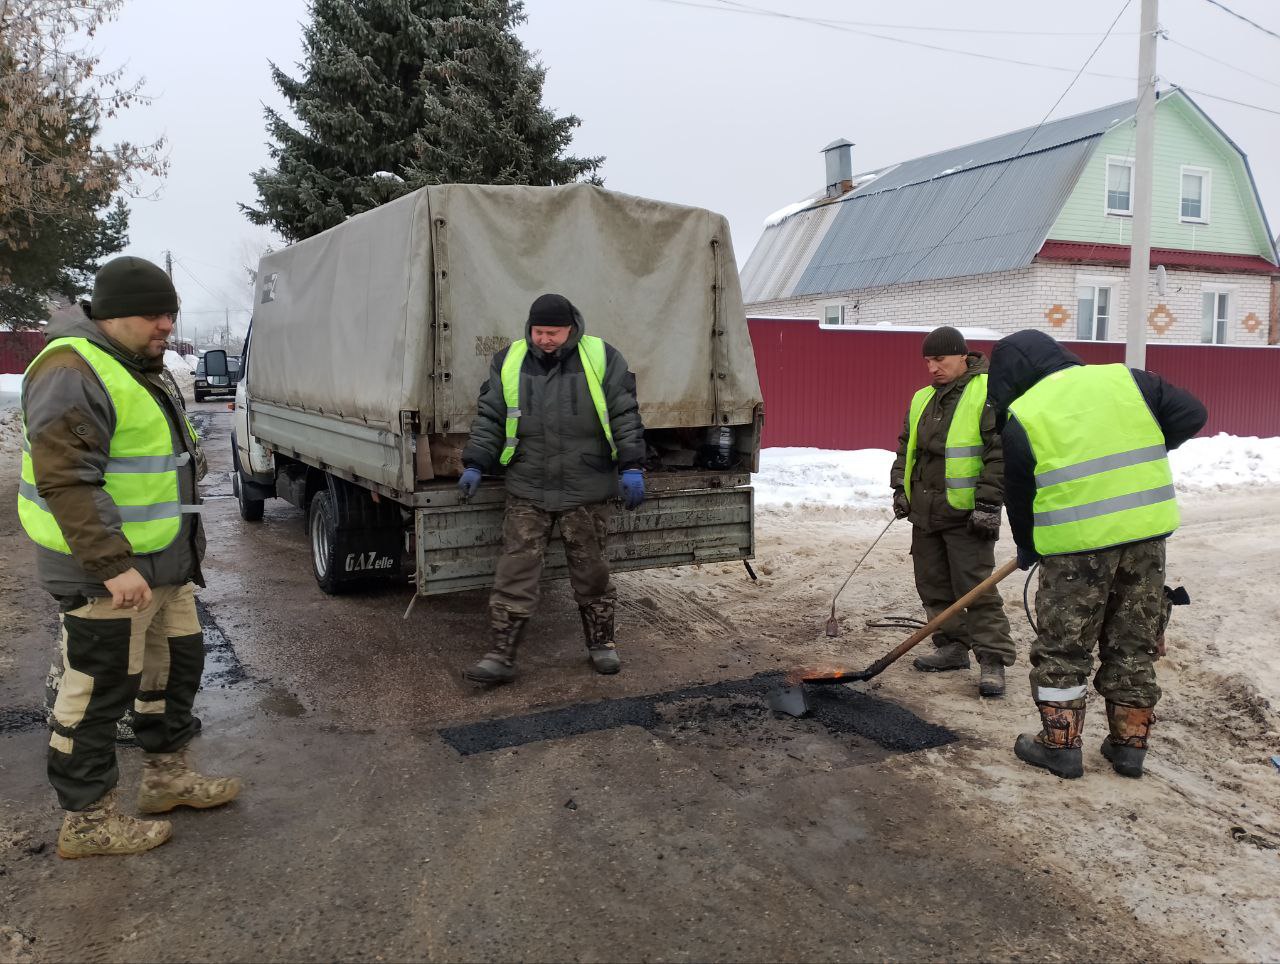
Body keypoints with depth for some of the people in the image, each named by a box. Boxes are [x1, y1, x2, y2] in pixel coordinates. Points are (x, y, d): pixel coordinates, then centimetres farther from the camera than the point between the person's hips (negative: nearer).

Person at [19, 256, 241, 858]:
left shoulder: (140, 369, 15)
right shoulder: (73, 371, -19)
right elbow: (66, 481, -25)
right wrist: (113, 565, -28)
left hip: (163, 563, 10)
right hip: (104, 575, -10)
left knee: (175, 663, 20)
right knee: (99, 690, 2)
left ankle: (167, 776, 37)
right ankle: (87, 821, 16)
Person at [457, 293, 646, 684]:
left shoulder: (603, 358, -2)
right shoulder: (508, 362, 4)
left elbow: (624, 416, -1)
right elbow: (489, 418, 8)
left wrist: (632, 467, -9)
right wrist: (475, 465, -1)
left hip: (587, 492, -1)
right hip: (527, 491, 1)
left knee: (591, 570, 10)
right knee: (516, 572, -2)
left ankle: (601, 642, 28)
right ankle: (501, 655, 4)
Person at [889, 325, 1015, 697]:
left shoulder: (989, 393, -9)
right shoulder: (923, 399, 14)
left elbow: (1000, 453, -14)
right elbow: (906, 445, 23)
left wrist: (988, 503, -18)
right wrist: (901, 487, 12)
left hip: (966, 513, -7)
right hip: (925, 511, 8)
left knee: (975, 587, -6)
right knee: (934, 584, 13)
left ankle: (993, 659, 2)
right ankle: (953, 646, 25)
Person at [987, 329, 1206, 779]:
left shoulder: (1022, 417, -3)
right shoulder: (1125, 379, 6)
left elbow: (1019, 494, 4)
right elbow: (1191, 413, 6)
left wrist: (1027, 547, 19)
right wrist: (1140, 456, 16)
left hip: (1077, 545, -4)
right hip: (1146, 533, 4)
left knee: (1062, 647, 10)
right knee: (1134, 644, 16)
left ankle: (1060, 743, 16)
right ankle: (1129, 744, 24)